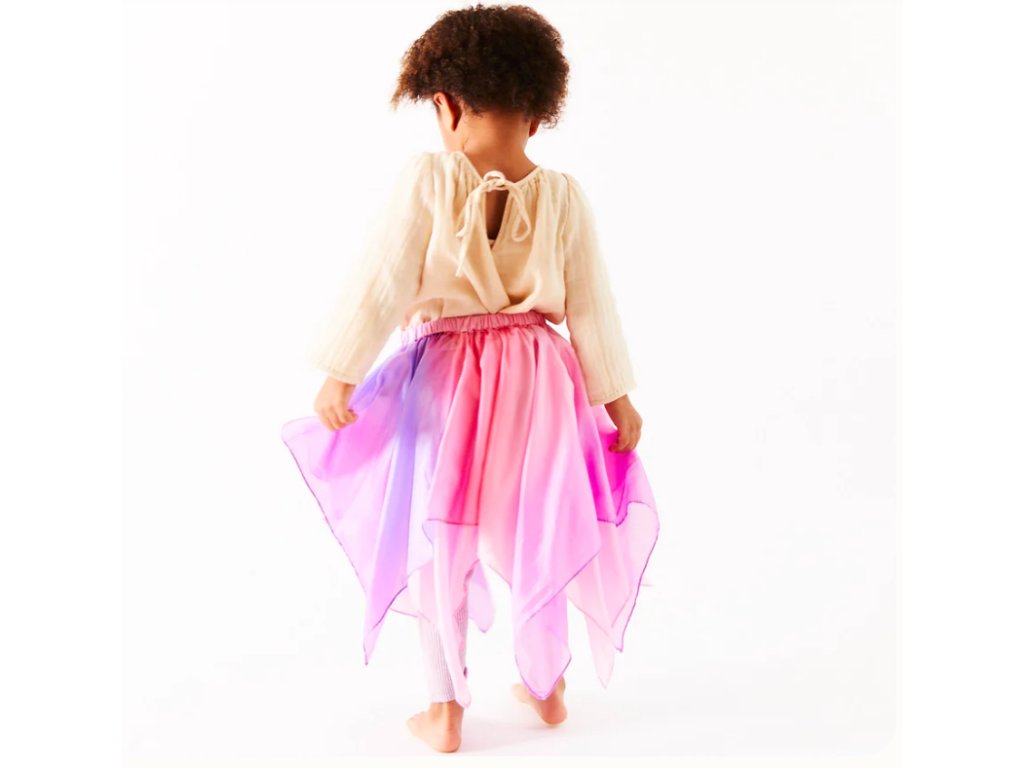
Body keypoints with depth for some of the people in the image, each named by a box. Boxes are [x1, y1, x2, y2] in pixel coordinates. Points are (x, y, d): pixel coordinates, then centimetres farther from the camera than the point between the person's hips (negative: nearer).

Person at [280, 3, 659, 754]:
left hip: (444, 378, -2)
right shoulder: (563, 193, -5)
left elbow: (382, 282, -13)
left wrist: (341, 374, -6)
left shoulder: (428, 177, -12)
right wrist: (617, 398, 9)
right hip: (536, 381, 2)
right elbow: (592, 307, -1)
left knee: (441, 543, 14)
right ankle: (546, 685, 35)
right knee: (538, 540, 19)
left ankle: (447, 711, 25)